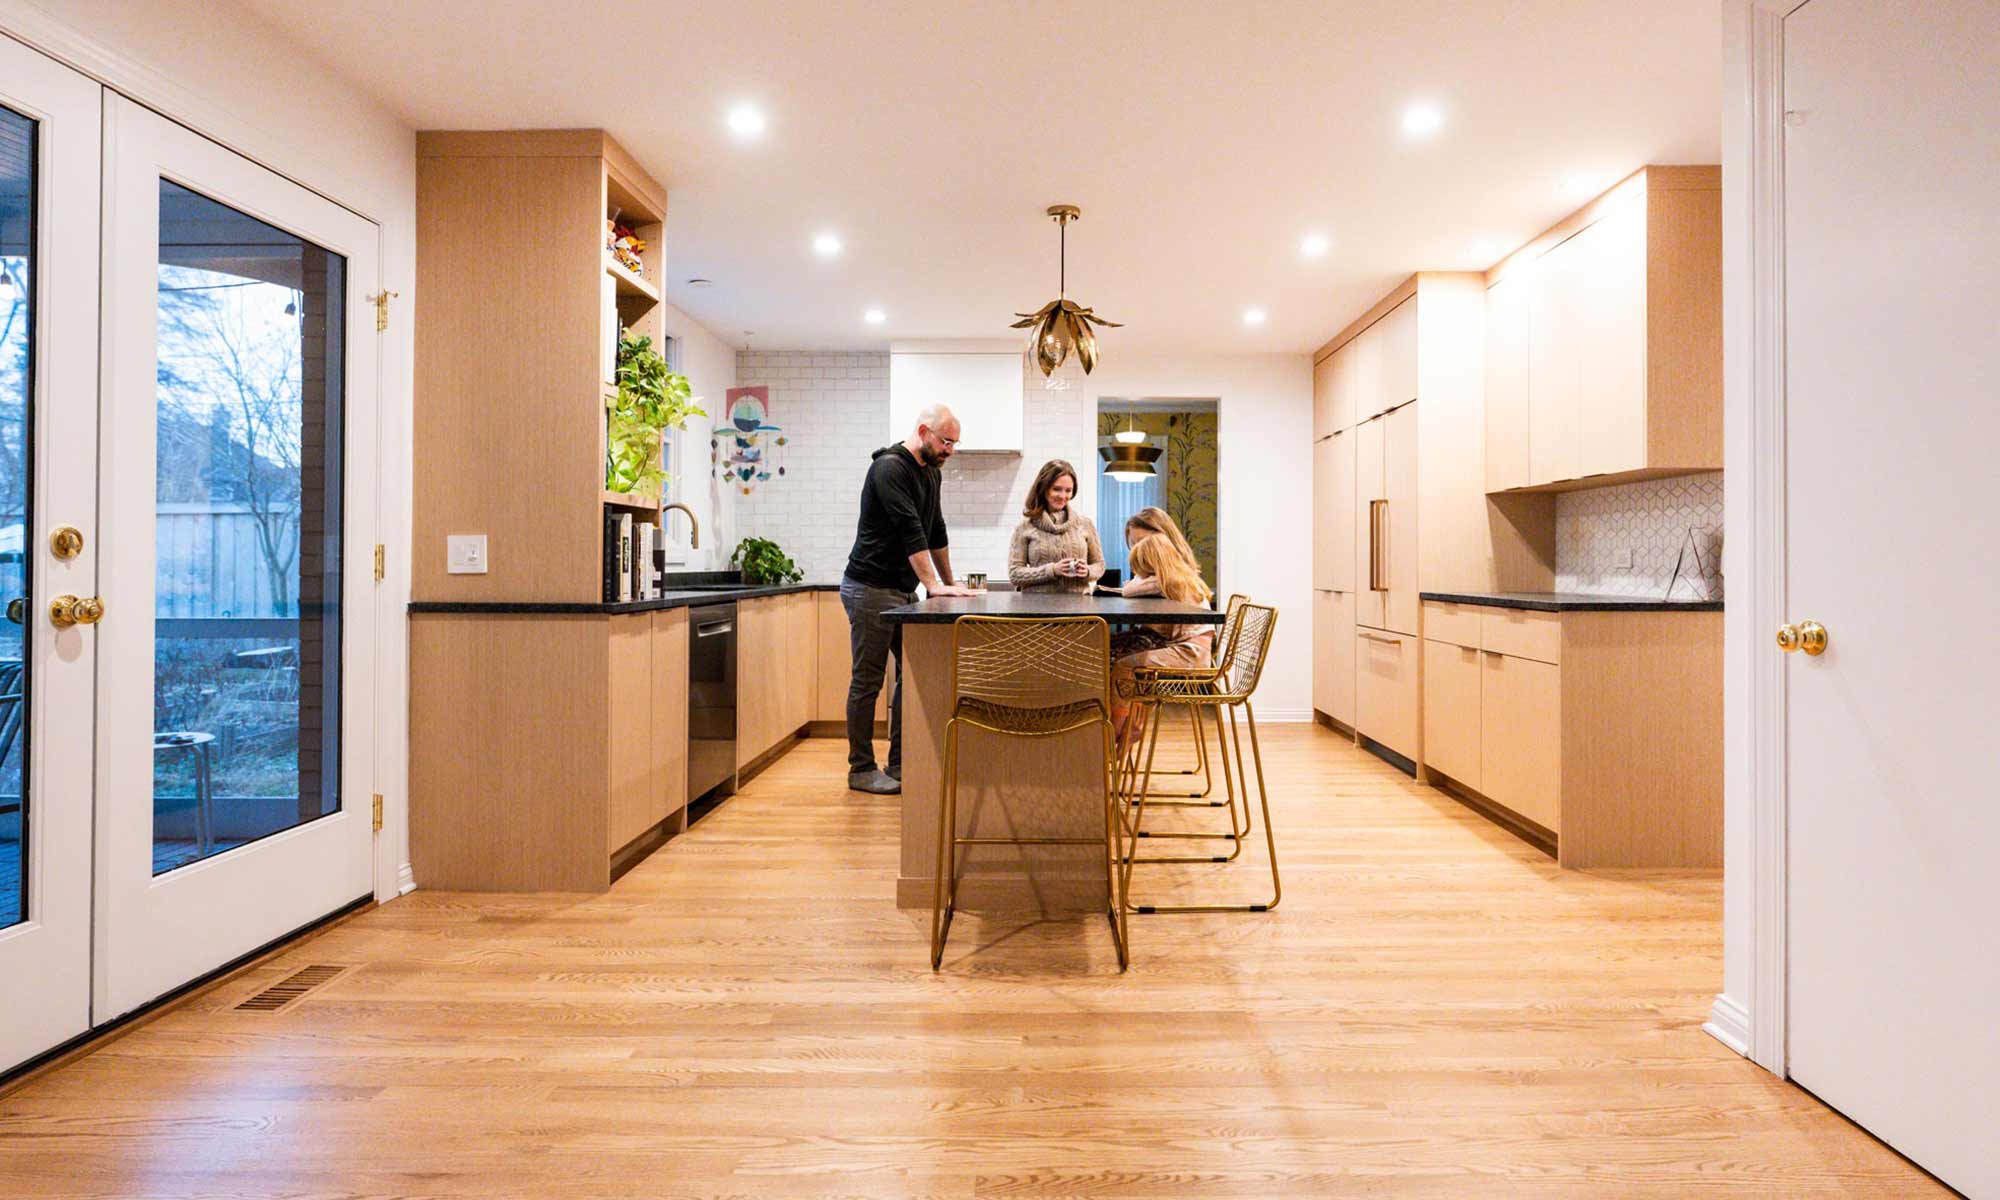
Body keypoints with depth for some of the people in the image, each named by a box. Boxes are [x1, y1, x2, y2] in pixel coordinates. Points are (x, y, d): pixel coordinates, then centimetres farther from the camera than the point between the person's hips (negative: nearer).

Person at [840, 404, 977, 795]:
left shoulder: (932, 473, 13)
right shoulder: (889, 468, -16)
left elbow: (936, 532, 20)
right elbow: (911, 532, -24)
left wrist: (950, 583, 21)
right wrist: (934, 585, -28)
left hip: (904, 591, 9)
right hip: (870, 589, -9)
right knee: (867, 681, -1)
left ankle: (900, 764, 17)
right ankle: (861, 770, 9)